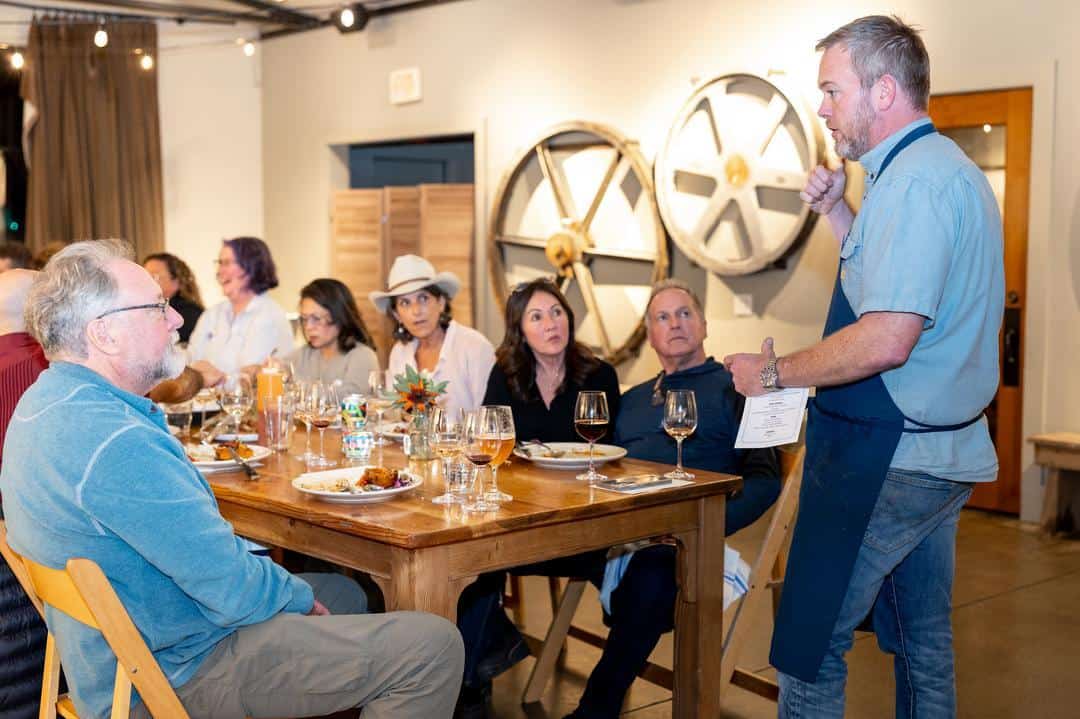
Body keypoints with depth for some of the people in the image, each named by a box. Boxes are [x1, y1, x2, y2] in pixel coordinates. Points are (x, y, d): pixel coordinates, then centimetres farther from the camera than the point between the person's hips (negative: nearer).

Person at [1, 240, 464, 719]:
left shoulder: (47, 401, 4)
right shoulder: (117, 443, -30)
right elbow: (235, 592, -26)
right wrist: (300, 595, -6)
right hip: (177, 672, -11)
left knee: (345, 593, 26)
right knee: (434, 646, -11)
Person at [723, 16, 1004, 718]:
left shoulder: (914, 180, -19)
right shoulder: (949, 169, 14)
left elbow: (888, 339, -27)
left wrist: (773, 371, -15)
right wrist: (840, 213, 12)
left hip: (886, 459, -11)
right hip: (946, 451, 11)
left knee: (809, 645, -1)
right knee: (925, 646, 19)